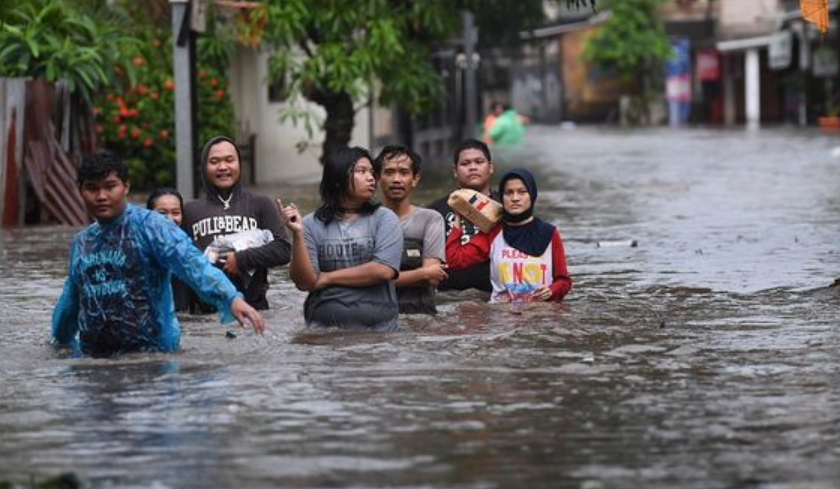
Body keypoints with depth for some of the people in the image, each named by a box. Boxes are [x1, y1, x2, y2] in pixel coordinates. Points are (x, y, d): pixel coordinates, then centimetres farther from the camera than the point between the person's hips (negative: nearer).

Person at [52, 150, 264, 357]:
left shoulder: (149, 225, -6)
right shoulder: (81, 242, 15)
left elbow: (192, 264, -21)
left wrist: (232, 299, -35)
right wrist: (60, 341, 41)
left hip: (151, 352, -5)